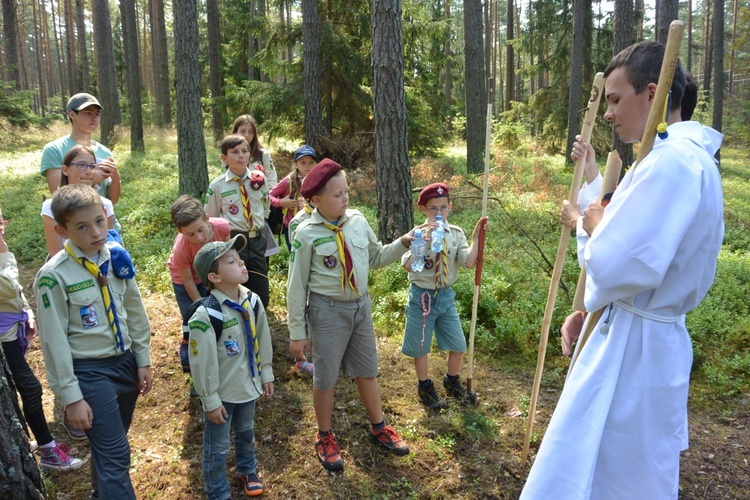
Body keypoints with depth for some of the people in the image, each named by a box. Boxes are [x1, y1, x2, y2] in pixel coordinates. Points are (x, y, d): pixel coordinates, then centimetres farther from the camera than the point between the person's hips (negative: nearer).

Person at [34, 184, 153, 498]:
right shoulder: (53, 276, -19)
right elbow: (54, 341, -14)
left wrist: (143, 360, 11)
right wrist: (71, 397, -11)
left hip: (125, 361, 5)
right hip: (89, 372, -5)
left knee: (110, 445, 20)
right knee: (115, 454, -3)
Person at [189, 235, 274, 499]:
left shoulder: (252, 301, -10)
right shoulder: (205, 316, -28)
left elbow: (262, 341, 4)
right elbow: (202, 363, -20)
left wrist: (266, 374, 11)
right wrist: (211, 401, -13)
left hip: (249, 385, 6)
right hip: (222, 393, -5)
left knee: (246, 432, 28)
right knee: (217, 447, 13)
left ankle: (248, 470, 53)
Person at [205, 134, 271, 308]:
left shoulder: (259, 179, 0)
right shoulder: (217, 185, -8)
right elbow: (211, 219, 3)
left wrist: (257, 224, 6)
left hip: (257, 241, 3)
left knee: (261, 297, 8)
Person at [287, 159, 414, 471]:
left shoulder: (358, 221, -4)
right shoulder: (307, 235, -17)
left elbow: (375, 258, 10)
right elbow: (297, 287, -11)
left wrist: (401, 244, -7)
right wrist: (298, 333, -8)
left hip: (361, 305, 5)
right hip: (328, 310, -4)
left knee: (367, 371, 20)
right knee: (326, 377, 11)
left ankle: (378, 427, 42)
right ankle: (324, 437, 35)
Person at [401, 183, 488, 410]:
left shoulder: (456, 234, -2)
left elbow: (469, 262, -13)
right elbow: (408, 265, -28)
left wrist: (476, 236, -19)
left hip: (446, 295, 4)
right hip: (422, 296, -4)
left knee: (458, 346, 13)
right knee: (421, 346, 12)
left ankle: (452, 383, 40)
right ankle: (425, 387, 36)